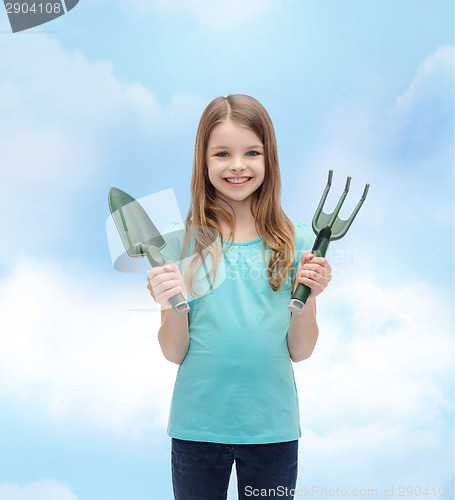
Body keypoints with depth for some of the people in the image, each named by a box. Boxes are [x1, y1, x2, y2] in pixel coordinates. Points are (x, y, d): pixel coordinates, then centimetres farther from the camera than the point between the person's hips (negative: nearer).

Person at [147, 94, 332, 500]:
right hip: (197, 425, 0)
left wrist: (305, 296, -16)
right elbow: (174, 353, -3)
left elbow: (300, 351, 0)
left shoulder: (297, 242, -3)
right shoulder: (180, 240, -6)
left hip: (273, 426, 1)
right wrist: (173, 307, -21)